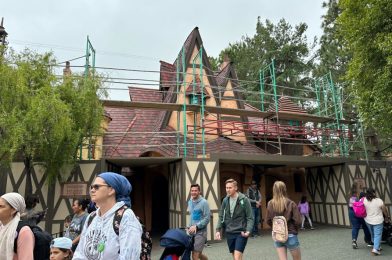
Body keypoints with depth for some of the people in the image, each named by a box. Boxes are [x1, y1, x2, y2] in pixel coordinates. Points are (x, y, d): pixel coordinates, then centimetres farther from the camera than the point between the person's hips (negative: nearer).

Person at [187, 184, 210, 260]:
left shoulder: (204, 202, -13)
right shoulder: (190, 202, 9)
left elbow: (207, 218, -16)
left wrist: (196, 226, -21)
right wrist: (189, 227, 6)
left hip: (200, 232, -7)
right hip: (192, 231, 7)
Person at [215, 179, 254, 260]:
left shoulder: (244, 200, -10)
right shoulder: (225, 200, 3)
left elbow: (250, 218, -9)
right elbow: (221, 216, 8)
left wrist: (248, 231, -22)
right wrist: (218, 230, -2)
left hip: (241, 233, -5)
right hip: (229, 233, 5)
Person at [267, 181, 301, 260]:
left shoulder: (270, 204, -5)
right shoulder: (291, 203, -13)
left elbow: (268, 221, 0)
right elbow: (298, 221, -12)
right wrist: (292, 228, 7)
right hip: (291, 236, -2)